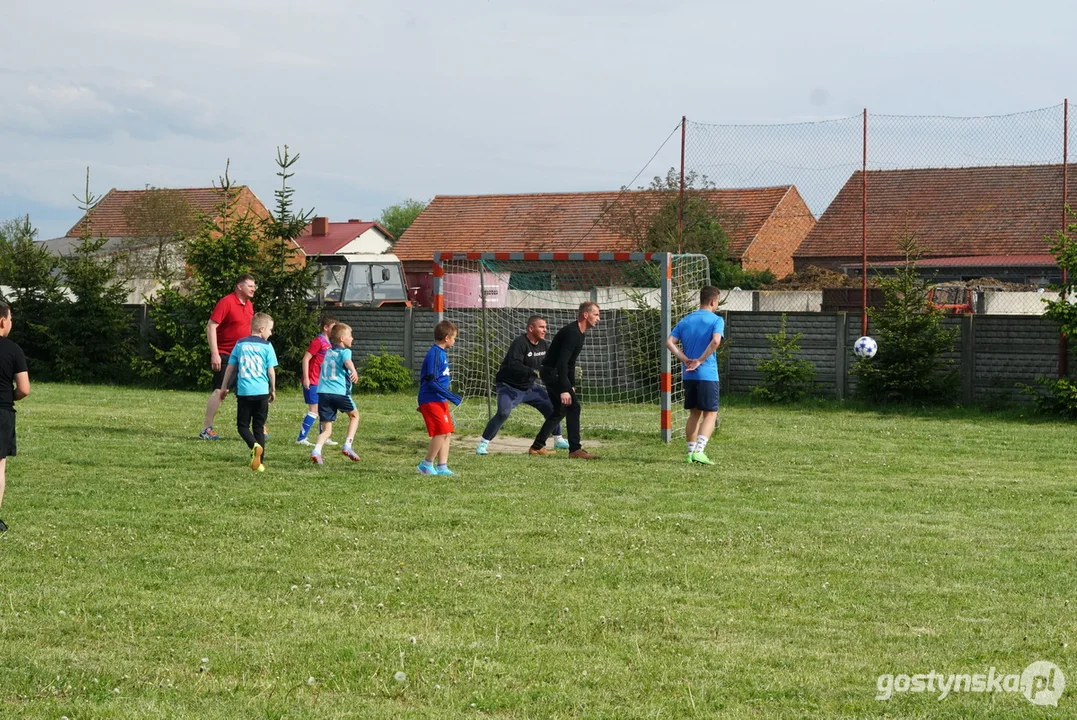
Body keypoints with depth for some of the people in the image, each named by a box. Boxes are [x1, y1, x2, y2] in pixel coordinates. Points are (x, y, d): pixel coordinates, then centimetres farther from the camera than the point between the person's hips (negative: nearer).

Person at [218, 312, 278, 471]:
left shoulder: (240, 344, 6)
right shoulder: (266, 346, -1)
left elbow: (230, 368, 10)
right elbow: (271, 371, -1)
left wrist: (224, 387, 20)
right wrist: (273, 390, 13)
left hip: (244, 392, 0)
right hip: (262, 392, 0)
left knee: (242, 425, 8)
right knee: (259, 427, 9)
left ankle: (255, 446, -20)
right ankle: (259, 462, 6)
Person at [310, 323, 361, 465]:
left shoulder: (328, 352, 22)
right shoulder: (345, 351, 1)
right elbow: (347, 361, -24)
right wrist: (353, 371, -45)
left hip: (323, 393, 5)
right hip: (340, 392, -5)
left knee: (327, 429, 6)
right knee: (354, 415, 22)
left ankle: (316, 451, -20)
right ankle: (347, 445, 9)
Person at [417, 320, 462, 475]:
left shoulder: (441, 353, 13)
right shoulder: (434, 354, -17)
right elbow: (432, 381, -22)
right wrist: (452, 397, -21)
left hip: (439, 400, 10)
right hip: (431, 400, -10)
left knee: (447, 433, 8)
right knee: (442, 431, -13)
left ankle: (442, 467, 11)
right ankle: (427, 464, -2)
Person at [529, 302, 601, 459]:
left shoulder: (578, 333, 11)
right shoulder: (571, 332, -22)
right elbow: (562, 362, -29)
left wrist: (572, 385, 19)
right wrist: (564, 389, -33)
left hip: (553, 374, 11)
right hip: (552, 373, -11)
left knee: (560, 410, 16)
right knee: (573, 406, -16)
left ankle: (537, 447, 23)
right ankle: (575, 449, -18)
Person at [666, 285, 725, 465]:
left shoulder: (685, 320, 12)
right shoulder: (716, 320, -5)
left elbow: (669, 342, 2)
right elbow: (715, 341, -23)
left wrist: (686, 359, -4)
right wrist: (700, 360, -16)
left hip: (688, 375, 5)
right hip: (707, 374, -5)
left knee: (694, 413, 16)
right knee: (710, 414, 0)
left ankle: (691, 452, 15)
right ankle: (699, 451, -14)